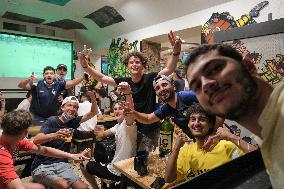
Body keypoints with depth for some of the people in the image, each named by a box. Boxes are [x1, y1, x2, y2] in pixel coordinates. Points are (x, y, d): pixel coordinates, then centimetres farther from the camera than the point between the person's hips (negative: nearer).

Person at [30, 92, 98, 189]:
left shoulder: (72, 122, 7)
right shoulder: (52, 120, -6)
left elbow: (94, 112, 5)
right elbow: (36, 140, -18)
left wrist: (92, 97, -12)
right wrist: (54, 135, -37)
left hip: (61, 164, 4)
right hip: (42, 166, -4)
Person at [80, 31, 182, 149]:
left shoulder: (150, 79, -10)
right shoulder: (124, 82, -1)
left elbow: (169, 69, -23)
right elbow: (101, 78, 0)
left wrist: (176, 51, -39)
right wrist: (86, 66, -12)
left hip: (150, 129, -3)